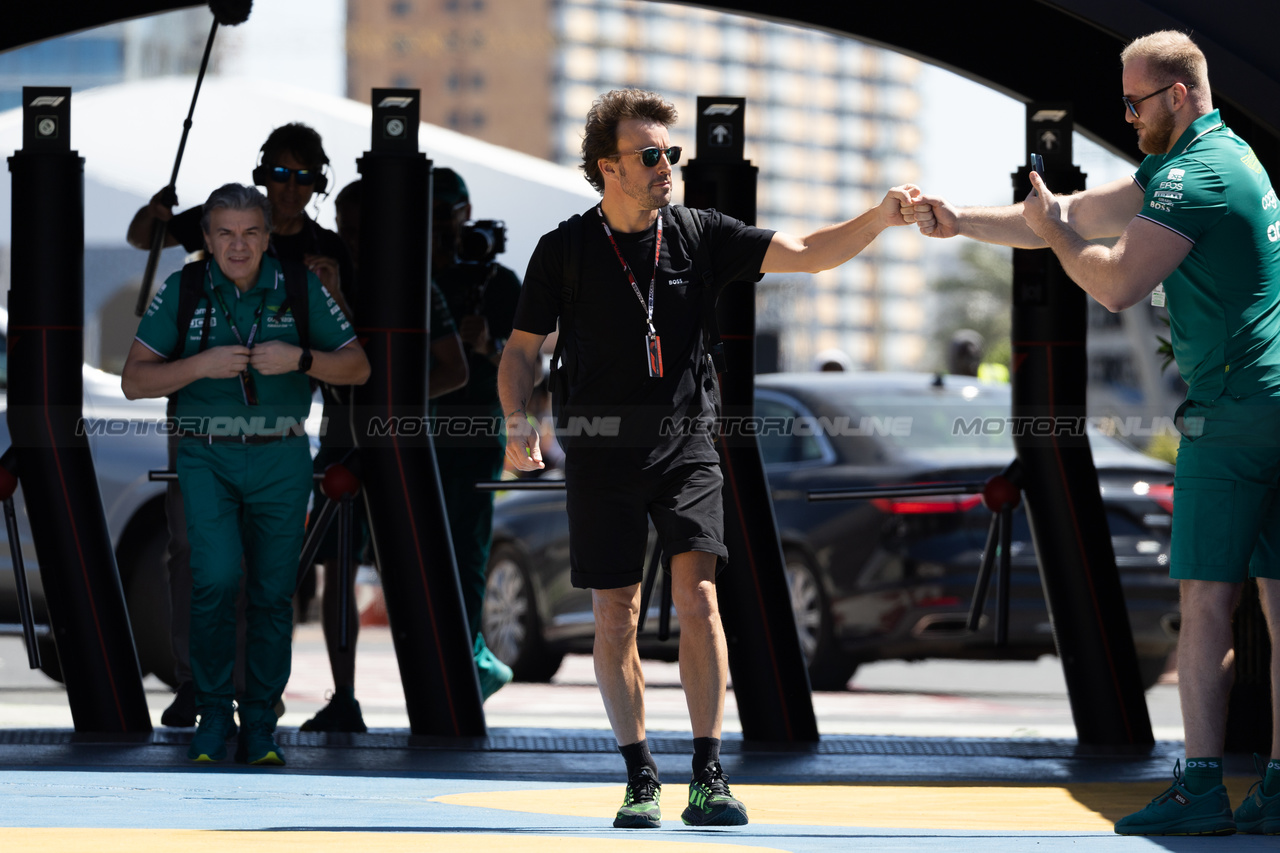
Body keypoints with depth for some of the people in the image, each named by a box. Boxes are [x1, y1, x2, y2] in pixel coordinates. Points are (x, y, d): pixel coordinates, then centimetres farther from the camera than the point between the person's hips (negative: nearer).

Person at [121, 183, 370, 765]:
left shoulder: (301, 289, 2)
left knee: (273, 593, 3)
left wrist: (299, 358, -13)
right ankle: (212, 713, -2)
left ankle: (260, 726, 16)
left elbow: (357, 368, 6)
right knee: (216, 580, -19)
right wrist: (202, 365, -16)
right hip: (206, 459, -1)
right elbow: (134, 381, -1)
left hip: (282, 460, 2)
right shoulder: (182, 291, 0)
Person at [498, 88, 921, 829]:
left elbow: (807, 254, -3)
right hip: (602, 450, 0)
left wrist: (879, 218, -20)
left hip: (685, 445, 0)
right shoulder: (566, 249, -1)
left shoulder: (698, 234, 2)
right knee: (616, 615, 2)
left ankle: (708, 780, -11)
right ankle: (641, 778, 15)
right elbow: (523, 350, 7)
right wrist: (519, 423, -11)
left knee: (698, 594, -14)